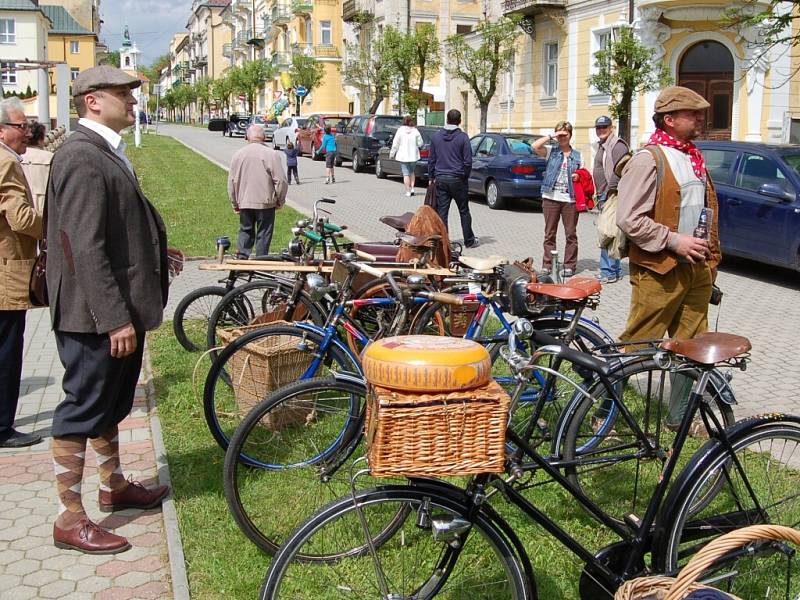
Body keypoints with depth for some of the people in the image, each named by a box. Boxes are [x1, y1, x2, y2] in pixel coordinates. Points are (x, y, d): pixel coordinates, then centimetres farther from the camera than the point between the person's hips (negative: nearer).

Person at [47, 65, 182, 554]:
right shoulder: (83, 158, -21)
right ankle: (71, 519, 13)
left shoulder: (107, 151, 12)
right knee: (83, 411, 1)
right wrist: (115, 318, -27)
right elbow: (85, 248, -26)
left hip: (118, 309, 10)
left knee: (112, 404, 22)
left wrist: (155, 251, 29)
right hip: (95, 316, -10)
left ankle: (114, 486, 40)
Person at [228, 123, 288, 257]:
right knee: (263, 234, 4)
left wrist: (235, 203, 18)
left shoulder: (238, 155, 5)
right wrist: (280, 200, 3)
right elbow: (281, 180, -11)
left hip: (244, 202, 3)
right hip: (265, 202, -3)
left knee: (245, 231, 14)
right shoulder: (271, 154, -9)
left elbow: (231, 182, 9)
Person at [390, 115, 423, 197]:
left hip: (403, 156, -2)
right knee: (411, 172, 20)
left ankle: (408, 191, -2)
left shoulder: (400, 130, -6)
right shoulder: (415, 131, -3)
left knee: (406, 174, 1)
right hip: (413, 155, 2)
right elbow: (420, 144, 0)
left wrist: (392, 154, 7)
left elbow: (395, 144, -3)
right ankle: (412, 188, 10)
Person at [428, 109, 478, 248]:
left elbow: (431, 159, 7)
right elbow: (468, 161, -8)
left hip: (440, 179, 3)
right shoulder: (463, 137, -8)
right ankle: (469, 241, 17)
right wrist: (465, 177, 6)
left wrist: (431, 177, 14)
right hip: (457, 179, -2)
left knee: (441, 212, 5)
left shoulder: (436, 136, 3)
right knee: (464, 211, 9)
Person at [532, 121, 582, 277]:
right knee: (550, 233, 6)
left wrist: (578, 177, -6)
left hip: (570, 199, 1)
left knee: (571, 234, 4)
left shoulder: (577, 155, 10)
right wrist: (551, 136, -10)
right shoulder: (551, 151, 5)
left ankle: (569, 265, 12)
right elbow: (535, 146, -12)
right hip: (551, 198, -1)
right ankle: (547, 264, 12)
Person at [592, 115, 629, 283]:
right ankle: (615, 270, 22)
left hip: (611, 196, -11)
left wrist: (611, 190, -22)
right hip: (603, 196, 11)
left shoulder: (617, 145, -10)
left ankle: (608, 272, -9)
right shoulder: (602, 146, 22)